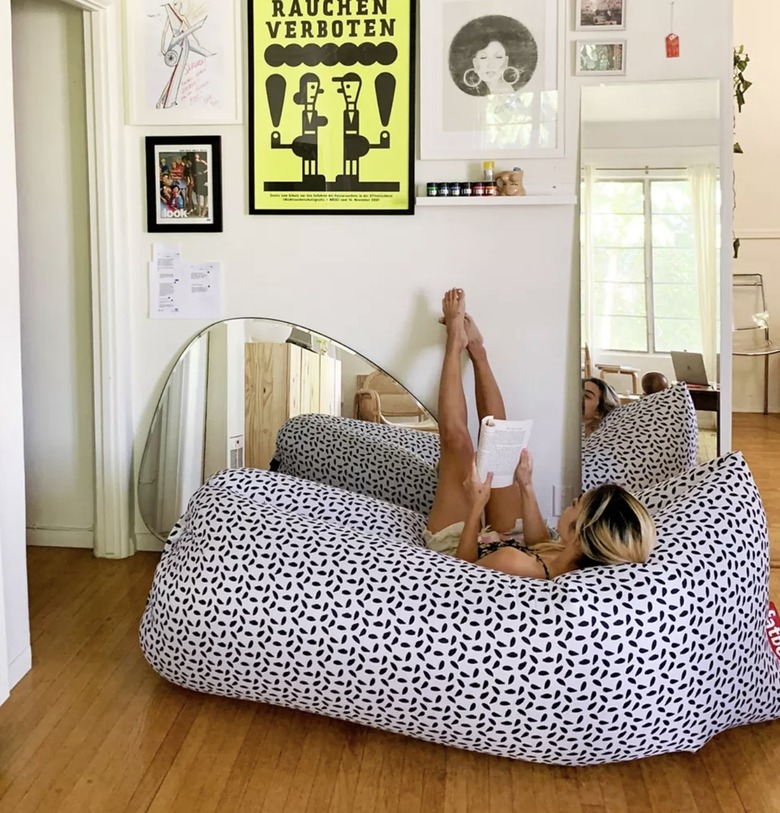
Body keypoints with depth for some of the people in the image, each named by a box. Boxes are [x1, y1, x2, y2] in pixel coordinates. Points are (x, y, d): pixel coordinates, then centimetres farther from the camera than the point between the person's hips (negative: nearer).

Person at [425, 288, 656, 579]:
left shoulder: (511, 563, -49)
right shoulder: (582, 563, -30)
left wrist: (476, 507, -27)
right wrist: (526, 485, -11)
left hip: (456, 545, -4)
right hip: (505, 540, 5)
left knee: (457, 439, -5)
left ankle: (455, 341, 19)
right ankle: (475, 350, 30)